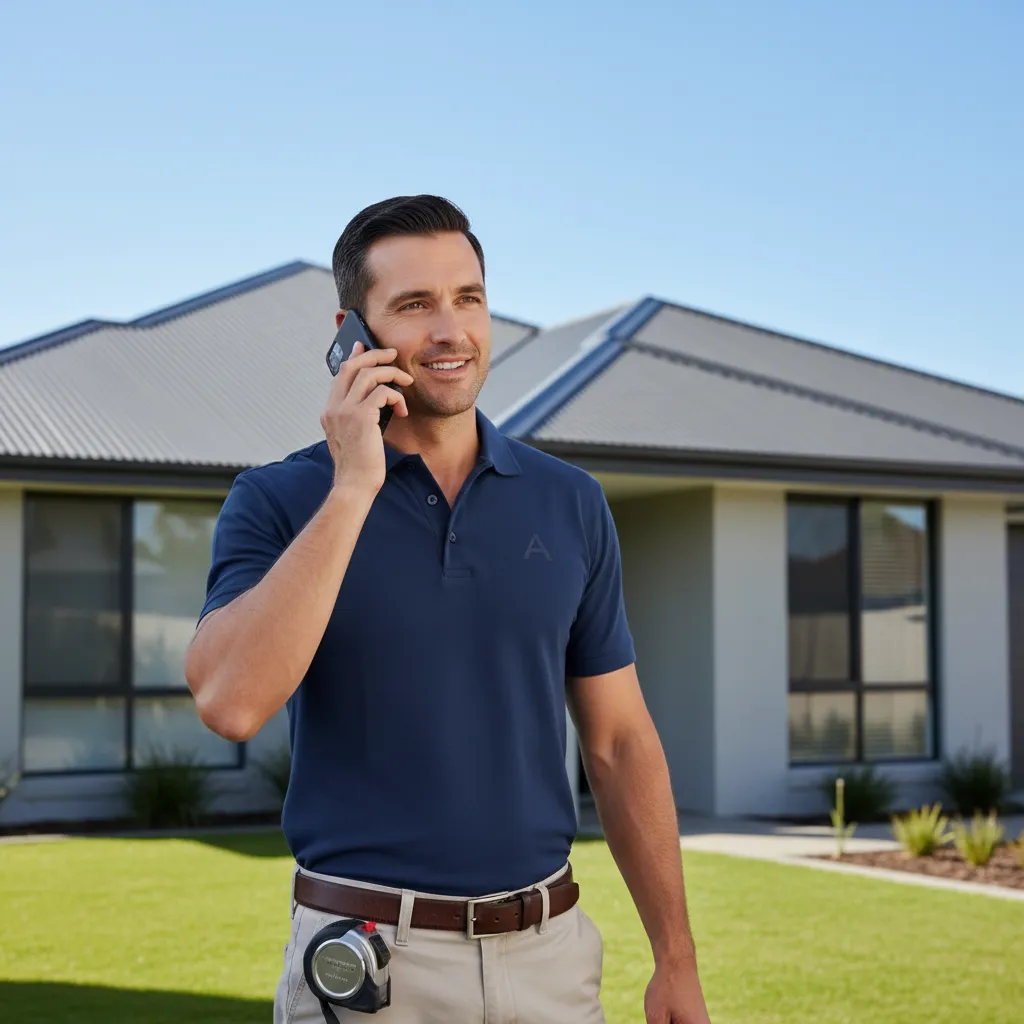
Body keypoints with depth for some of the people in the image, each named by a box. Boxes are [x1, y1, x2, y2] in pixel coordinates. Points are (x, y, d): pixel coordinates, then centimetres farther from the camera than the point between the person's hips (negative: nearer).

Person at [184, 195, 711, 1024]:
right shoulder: (277, 503, -5)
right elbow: (230, 702, -22)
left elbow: (619, 743, 7)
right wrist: (353, 488, -20)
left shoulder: (571, 504, 4)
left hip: (550, 954, 3)